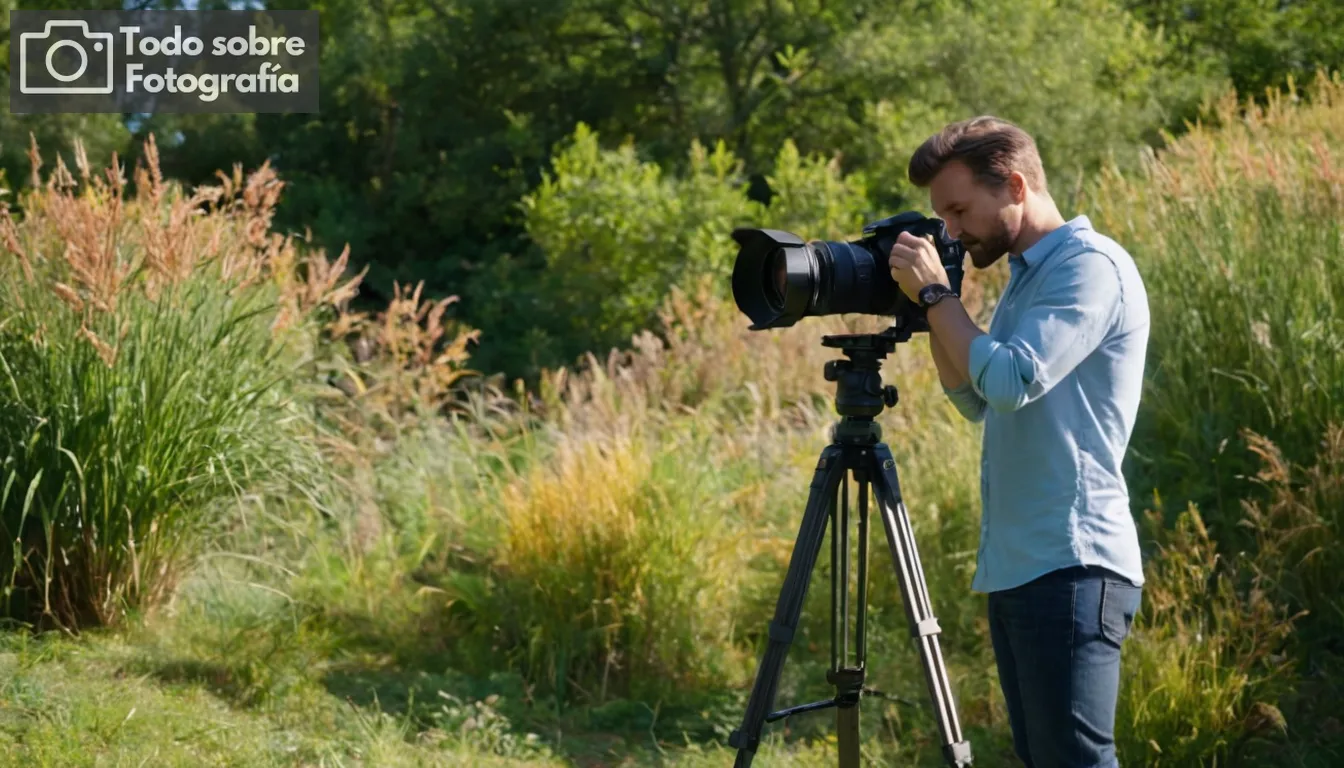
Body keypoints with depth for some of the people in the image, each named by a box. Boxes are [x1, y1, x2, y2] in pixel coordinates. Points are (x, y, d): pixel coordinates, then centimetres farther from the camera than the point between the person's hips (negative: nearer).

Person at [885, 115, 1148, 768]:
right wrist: (929, 315, 11)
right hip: (1016, 567, 10)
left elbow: (1012, 381, -21)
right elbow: (977, 401, 23)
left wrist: (936, 293, -11)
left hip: (1070, 568, -10)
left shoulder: (1090, 266, -10)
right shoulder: (1026, 275, 19)